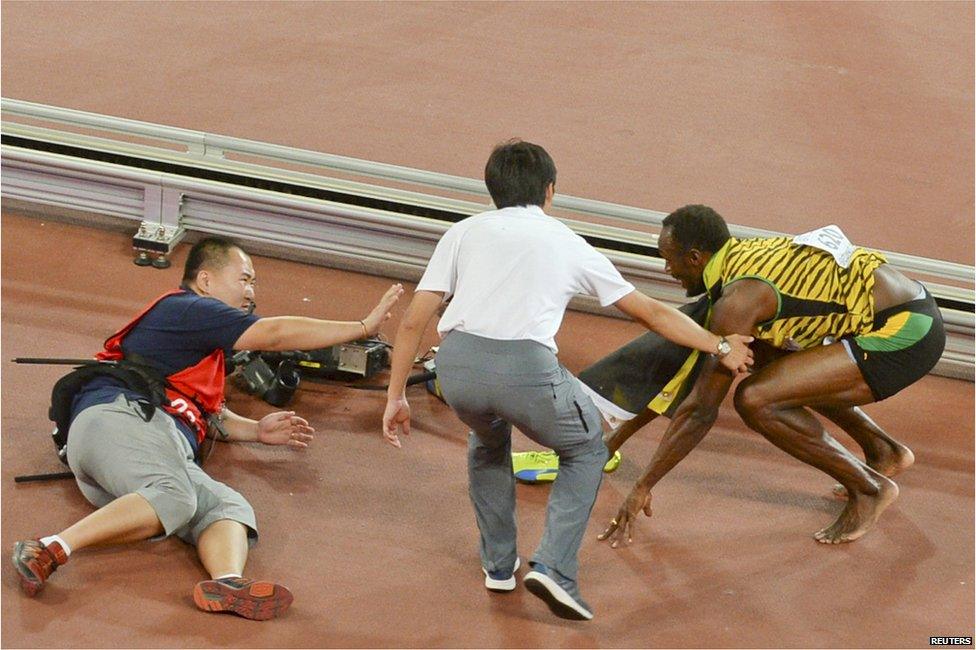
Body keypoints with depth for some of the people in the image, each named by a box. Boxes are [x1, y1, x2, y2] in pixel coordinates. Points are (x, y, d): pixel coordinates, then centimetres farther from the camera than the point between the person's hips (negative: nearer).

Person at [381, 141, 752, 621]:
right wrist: (720, 347, 44)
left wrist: (396, 396, 23)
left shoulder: (465, 232, 24)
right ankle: (553, 568, 8)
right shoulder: (569, 244, 24)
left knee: (488, 441, 36)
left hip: (456, 362, 2)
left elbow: (414, 319, 16)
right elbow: (650, 313, 32)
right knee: (586, 452, 26)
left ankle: (499, 564, 36)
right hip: (526, 367, -2)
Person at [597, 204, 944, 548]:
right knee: (781, 366, 27)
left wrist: (643, 487, -7)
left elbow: (702, 409, -15)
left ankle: (868, 488, -3)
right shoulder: (746, 252, 12)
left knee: (755, 399, -17)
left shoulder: (738, 301, -16)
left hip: (903, 336, -10)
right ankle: (884, 451, 32)